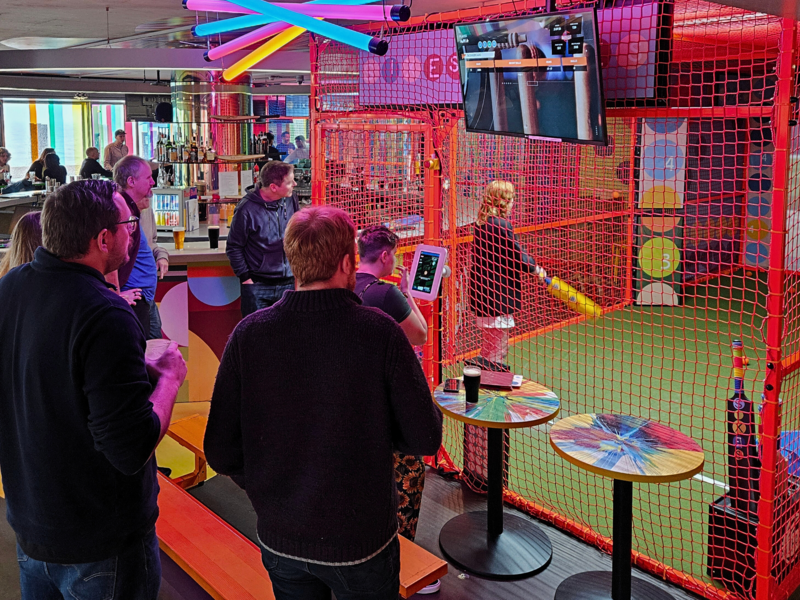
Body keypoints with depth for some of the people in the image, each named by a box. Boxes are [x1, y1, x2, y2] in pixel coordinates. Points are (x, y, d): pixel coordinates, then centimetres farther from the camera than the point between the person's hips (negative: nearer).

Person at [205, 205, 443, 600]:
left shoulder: (248, 335, -14)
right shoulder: (379, 332, -20)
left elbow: (221, 455, -10)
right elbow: (425, 439, -15)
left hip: (280, 541, 3)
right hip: (362, 541, -2)